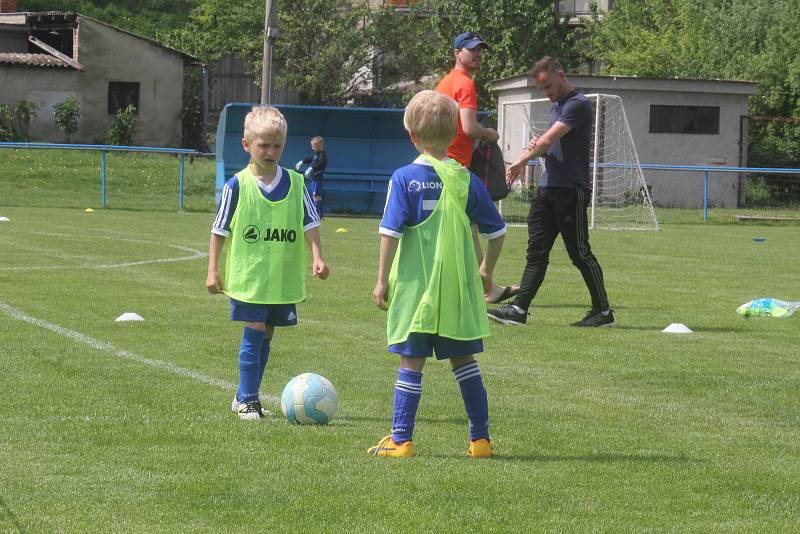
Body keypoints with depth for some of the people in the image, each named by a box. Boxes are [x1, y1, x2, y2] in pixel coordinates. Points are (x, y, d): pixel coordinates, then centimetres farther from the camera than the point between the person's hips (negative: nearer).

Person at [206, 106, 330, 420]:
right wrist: (213, 270, -3)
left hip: (284, 277, 4)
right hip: (249, 276, -4)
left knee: (266, 335, 11)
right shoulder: (237, 186, -5)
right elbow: (220, 230, 0)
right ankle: (246, 400, -2)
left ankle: (245, 396, 22)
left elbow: (310, 224, 5)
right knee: (254, 333, -8)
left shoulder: (295, 183, 3)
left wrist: (317, 257, -8)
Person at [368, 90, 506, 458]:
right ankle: (480, 439, 14)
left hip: (415, 288, -3)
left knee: (411, 363, 1)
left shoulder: (404, 179, -7)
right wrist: (487, 271, 23)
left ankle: (401, 440, 2)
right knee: (464, 360, 12)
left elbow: (391, 233, -12)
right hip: (459, 290, 3)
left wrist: (383, 280, -4)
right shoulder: (466, 180, 2)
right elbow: (497, 231, 9)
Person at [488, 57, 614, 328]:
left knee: (580, 252, -4)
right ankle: (519, 309, 1)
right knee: (536, 251, 4)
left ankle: (603, 312, 5)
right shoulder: (556, 106, 19)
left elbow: (549, 140, -20)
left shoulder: (577, 105, -12)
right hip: (548, 188, 9)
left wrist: (521, 161, -12)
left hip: (571, 191, -9)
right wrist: (537, 148, 3)